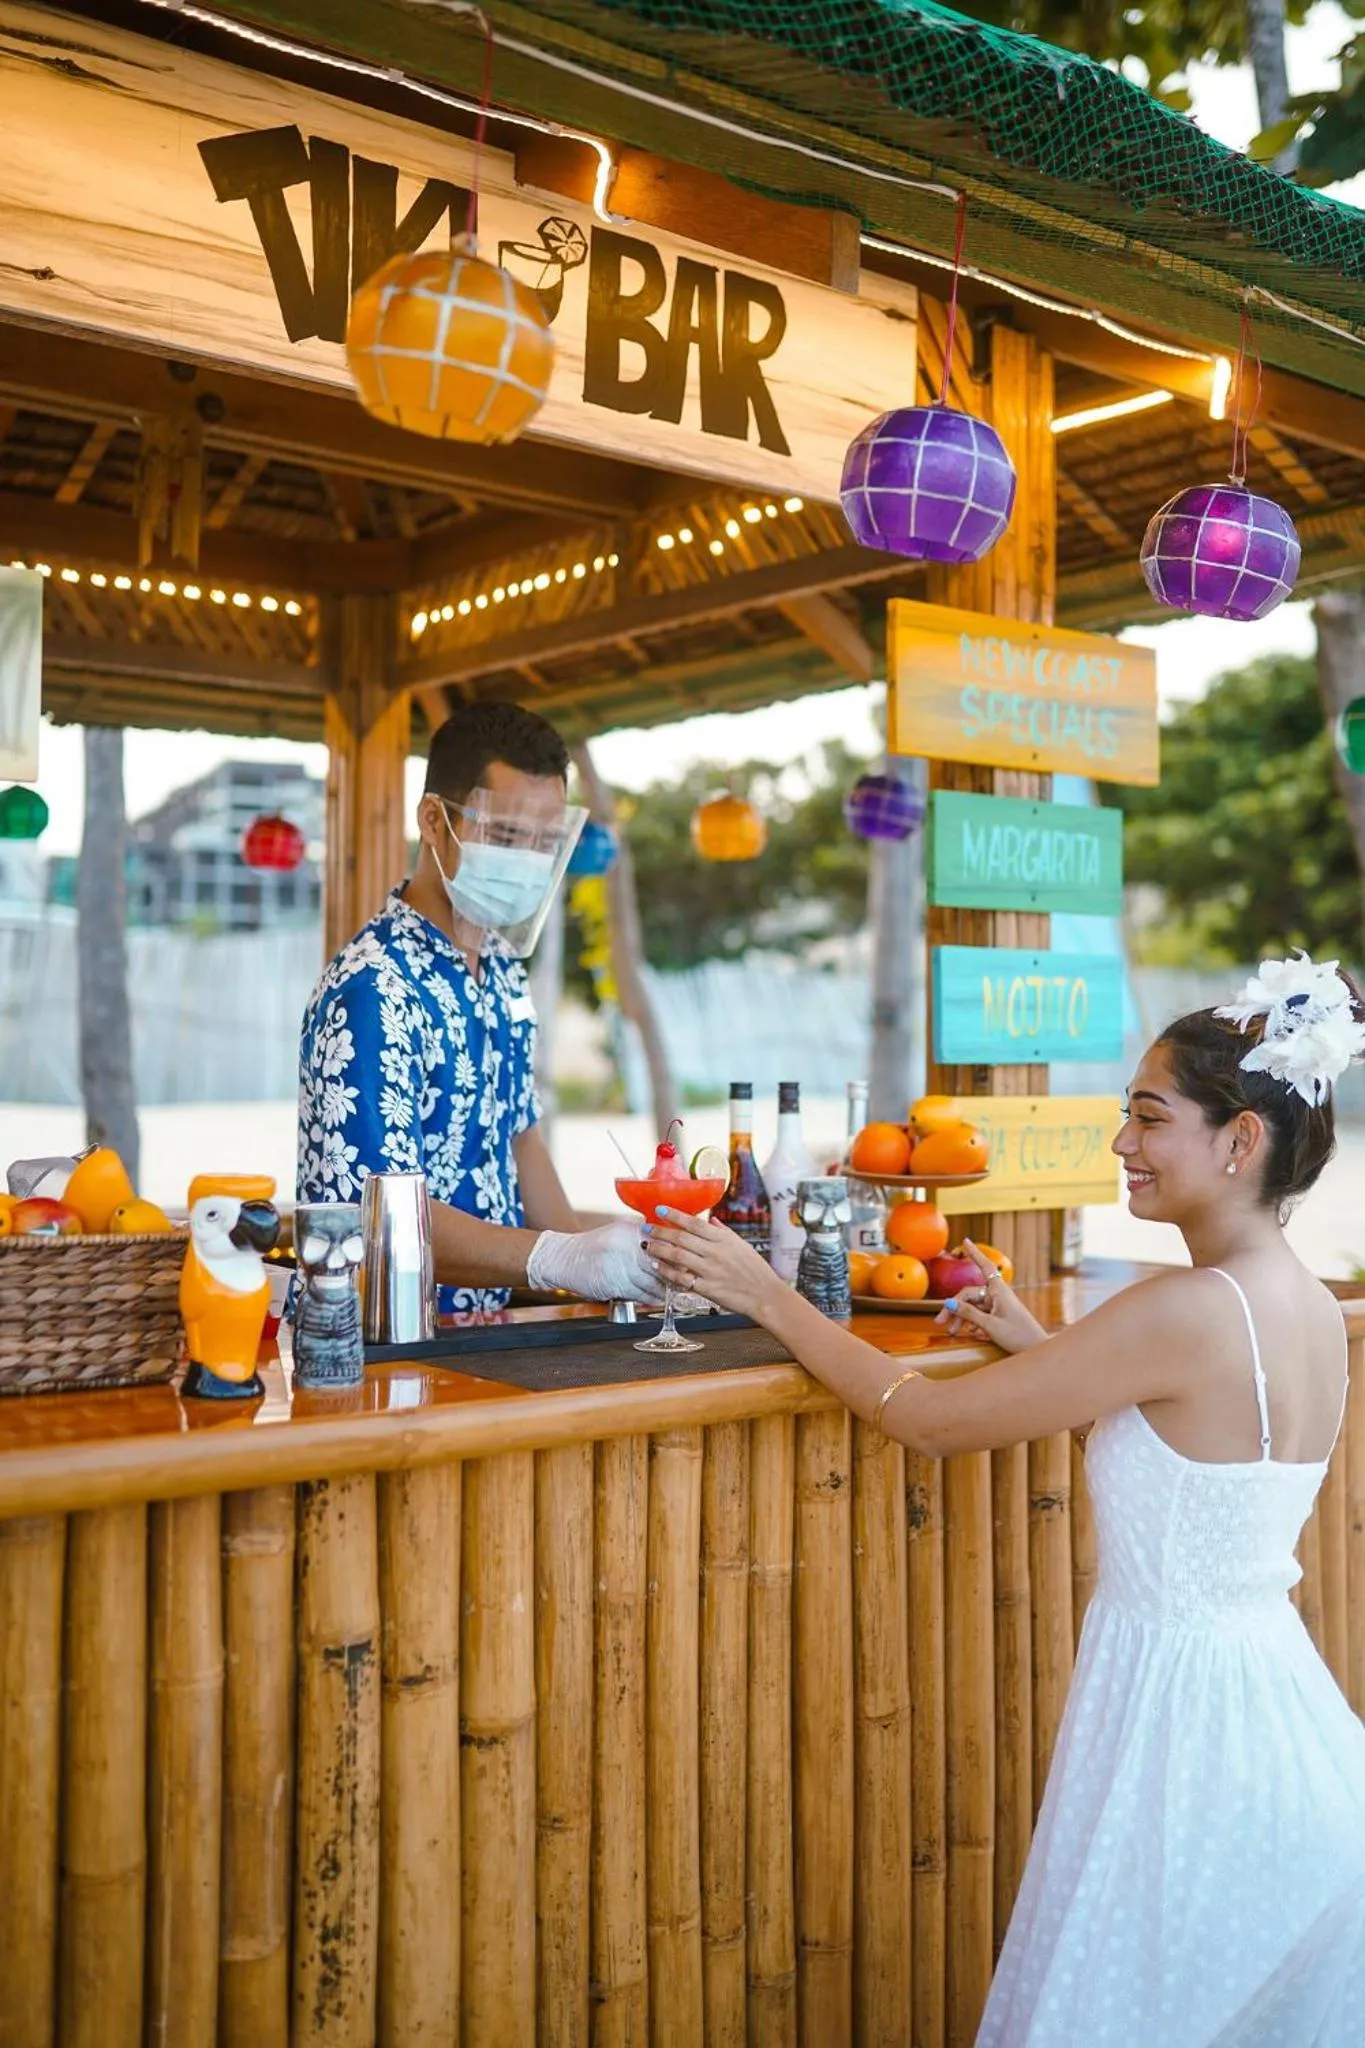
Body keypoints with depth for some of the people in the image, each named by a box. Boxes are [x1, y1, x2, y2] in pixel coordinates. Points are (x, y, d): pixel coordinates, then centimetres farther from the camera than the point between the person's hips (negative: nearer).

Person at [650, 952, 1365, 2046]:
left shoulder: (1188, 1311, -24)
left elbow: (930, 1417, -19)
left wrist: (772, 1298, -11)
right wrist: (1047, 1350, 12)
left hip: (1182, 1701, -9)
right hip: (1276, 1687, 9)